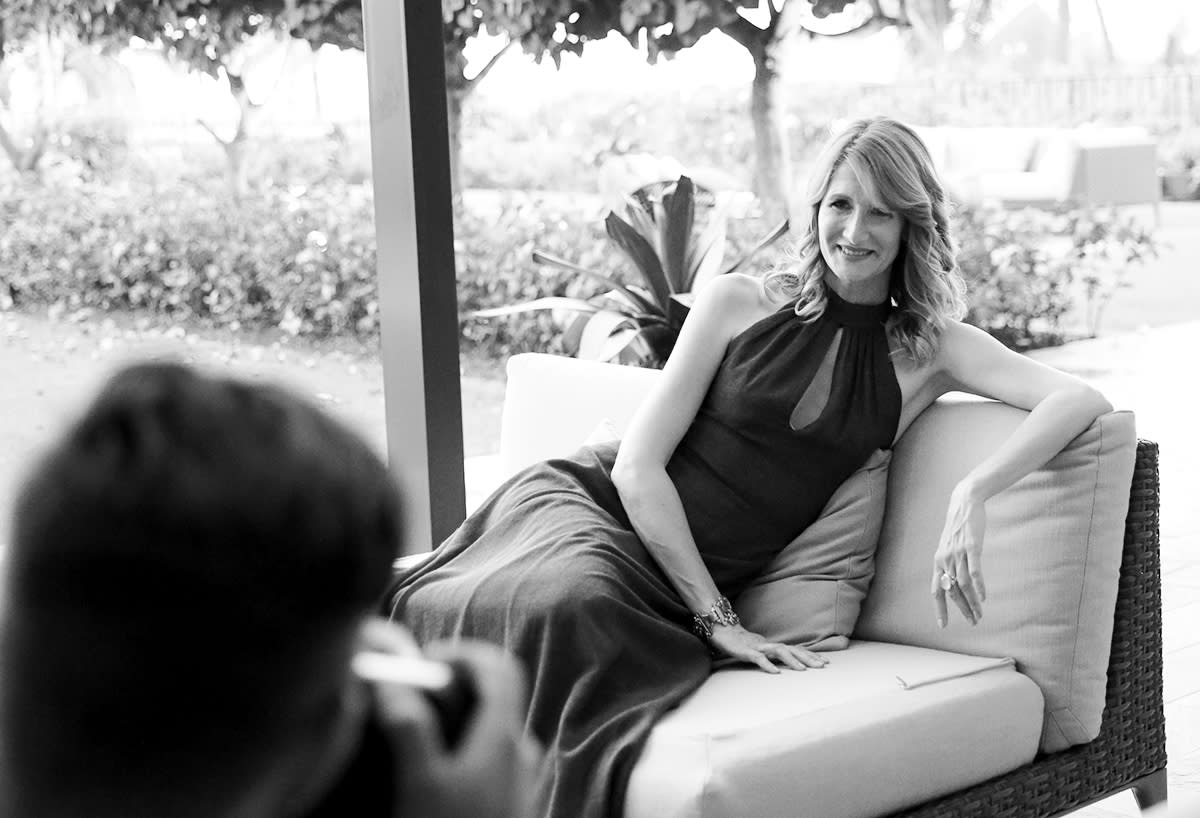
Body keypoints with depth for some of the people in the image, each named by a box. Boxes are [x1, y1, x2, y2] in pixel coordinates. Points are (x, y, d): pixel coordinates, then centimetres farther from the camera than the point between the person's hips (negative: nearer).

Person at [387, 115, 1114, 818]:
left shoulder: (929, 350, 8)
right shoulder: (740, 302, 5)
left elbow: (1081, 400, -5)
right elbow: (638, 464, 0)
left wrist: (973, 495, -23)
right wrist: (717, 618, -8)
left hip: (679, 582, 1)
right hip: (586, 503, 0)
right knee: (556, 608, -38)